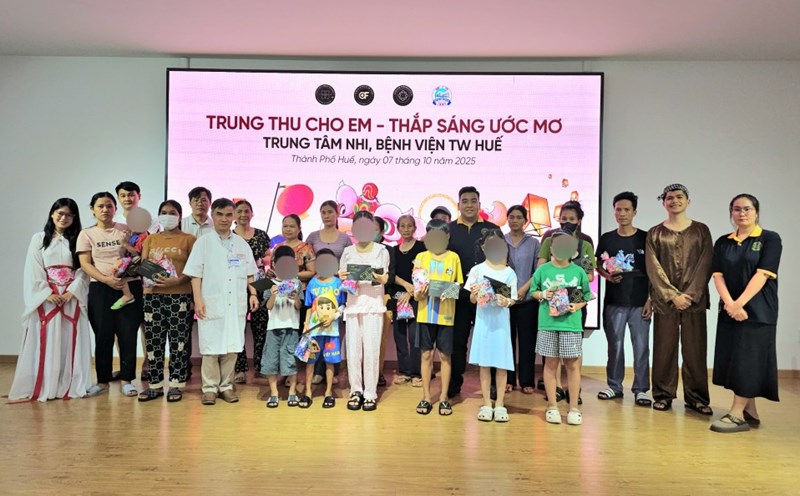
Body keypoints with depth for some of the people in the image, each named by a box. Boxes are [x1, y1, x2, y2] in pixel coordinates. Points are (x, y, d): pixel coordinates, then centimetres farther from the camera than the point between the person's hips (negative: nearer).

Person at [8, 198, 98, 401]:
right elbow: (33, 271, 0)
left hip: (73, 297, 1)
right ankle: (43, 386, 6)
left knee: (71, 341, 1)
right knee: (46, 342, 0)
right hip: (45, 298, 0)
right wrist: (48, 293, -12)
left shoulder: (78, 240, 8)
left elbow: (83, 270, 2)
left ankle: (71, 385, 5)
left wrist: (71, 292, -12)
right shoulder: (39, 239, 7)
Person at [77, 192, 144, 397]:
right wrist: (107, 279, -15)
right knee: (103, 336, 4)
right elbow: (85, 264, -2)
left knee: (128, 335, -1)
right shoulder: (86, 234, 7)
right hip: (101, 290, 0)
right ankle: (103, 380, 16)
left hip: (130, 287, 0)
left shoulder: (126, 230, 9)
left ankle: (126, 380, 8)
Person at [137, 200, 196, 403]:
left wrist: (177, 281, -19)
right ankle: (155, 384, 15)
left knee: (178, 341, -1)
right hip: (153, 295, 4)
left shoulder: (189, 239, 3)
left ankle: (176, 384, 8)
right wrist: (146, 276, -12)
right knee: (153, 341, 6)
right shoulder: (151, 239, 17)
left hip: (180, 296, -4)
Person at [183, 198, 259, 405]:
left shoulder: (242, 244, 11)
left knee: (232, 346, 5)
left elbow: (249, 273, 15)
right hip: (212, 304, -3)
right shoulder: (203, 242, 2)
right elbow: (195, 274, -2)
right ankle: (210, 388, 11)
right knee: (211, 347, 1)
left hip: (236, 304, 3)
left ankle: (226, 386, 15)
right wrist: (198, 300, -10)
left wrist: (253, 293, 3)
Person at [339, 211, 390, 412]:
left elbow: (385, 278, 0)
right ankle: (356, 391, 15)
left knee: (371, 349, -5)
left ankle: (370, 393, 5)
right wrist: (342, 278, -12)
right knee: (353, 349, 2)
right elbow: (342, 279, 10)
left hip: (373, 305, -2)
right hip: (353, 304, 2)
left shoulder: (381, 250, 3)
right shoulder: (348, 252, 10)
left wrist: (381, 278, -23)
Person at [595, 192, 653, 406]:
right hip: (614, 301, 2)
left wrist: (650, 300, -3)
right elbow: (598, 266, 12)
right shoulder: (606, 239, 6)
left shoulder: (645, 238, 0)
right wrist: (608, 275, -10)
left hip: (640, 302, -1)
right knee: (615, 345, 8)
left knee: (641, 346, 1)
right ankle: (614, 386, 21)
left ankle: (641, 389, 13)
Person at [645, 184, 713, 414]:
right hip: (664, 300, 0)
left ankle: (696, 397, 14)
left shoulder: (701, 230, 8)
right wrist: (673, 295, -11)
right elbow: (653, 268, -1)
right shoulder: (655, 233, 7)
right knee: (664, 348, 3)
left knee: (695, 349, 3)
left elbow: (705, 265, 0)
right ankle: (663, 394, 13)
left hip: (695, 299, 0)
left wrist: (690, 294, -11)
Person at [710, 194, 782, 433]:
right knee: (732, 359, 5)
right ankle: (751, 412, 17)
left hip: (758, 310, -5)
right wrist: (730, 304, -13)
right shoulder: (723, 243, 10)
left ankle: (736, 414, -3)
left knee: (747, 359, -6)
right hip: (729, 310, 5)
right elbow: (718, 275, 2)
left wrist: (740, 303, -18)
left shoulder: (770, 239, -2)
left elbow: (762, 275, -11)